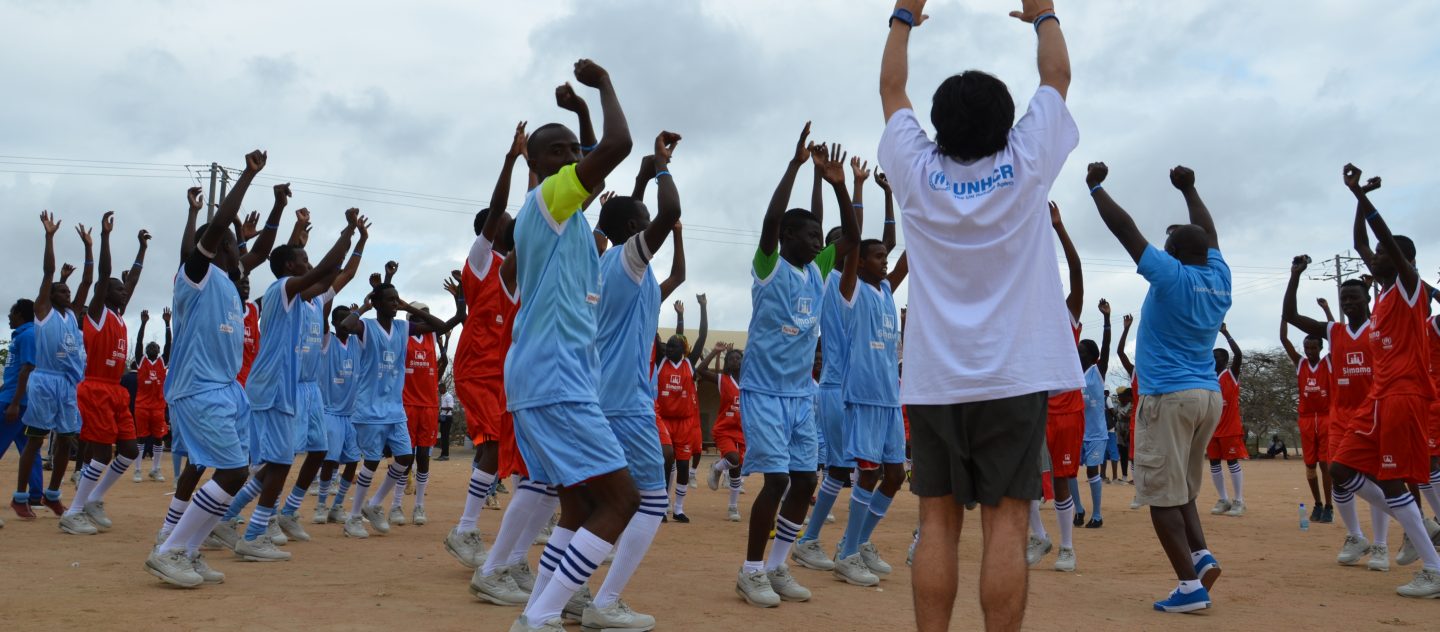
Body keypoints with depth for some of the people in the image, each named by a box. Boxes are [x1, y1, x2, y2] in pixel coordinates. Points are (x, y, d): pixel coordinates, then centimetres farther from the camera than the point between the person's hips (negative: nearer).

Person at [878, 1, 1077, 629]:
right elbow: (1057, 78, 14)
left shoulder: (916, 174, 0)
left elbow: (891, 89, 16)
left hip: (934, 380, 2)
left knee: (937, 522, 4)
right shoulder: (1025, 168, -1)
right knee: (1005, 525, -2)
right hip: (1013, 376, -1)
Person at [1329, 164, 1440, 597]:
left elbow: (1387, 238, -16)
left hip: (1404, 395, -9)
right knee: (1342, 469, 6)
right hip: (1380, 398, 9)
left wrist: (1361, 194, -16)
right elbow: (1360, 244, 23)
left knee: (1392, 480, -11)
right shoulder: (1385, 288, 18)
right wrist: (1361, 197, 19)